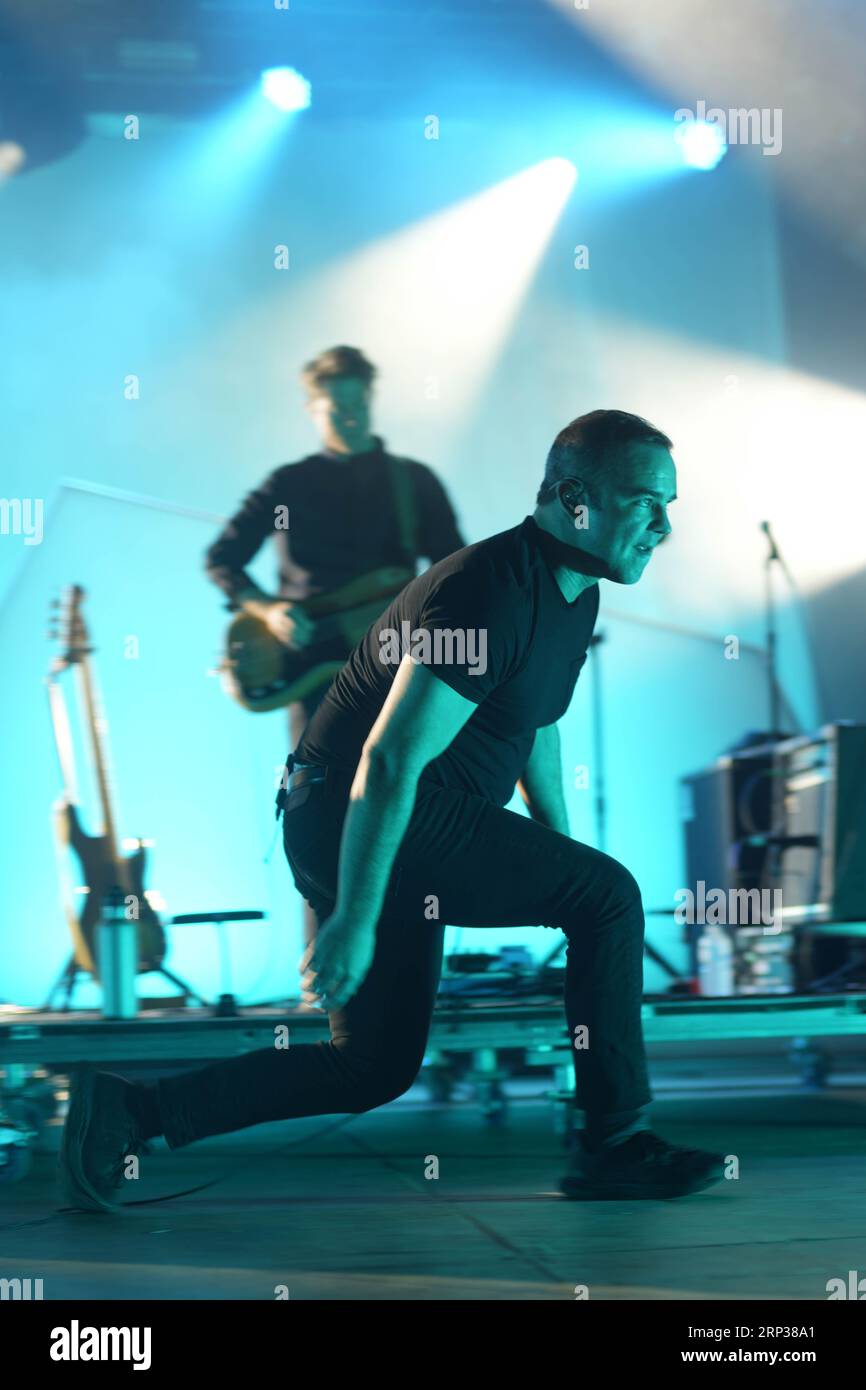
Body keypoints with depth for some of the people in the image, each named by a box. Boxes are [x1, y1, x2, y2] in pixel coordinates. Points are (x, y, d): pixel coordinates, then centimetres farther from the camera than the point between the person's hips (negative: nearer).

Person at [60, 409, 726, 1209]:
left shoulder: (572, 594, 11)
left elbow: (538, 725, 26)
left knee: (376, 1068, 13)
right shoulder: (496, 591, -21)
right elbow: (390, 762, -25)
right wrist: (354, 920, -24)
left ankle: (131, 1109, 12)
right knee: (608, 894, -11)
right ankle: (615, 1145, -2)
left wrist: (561, 860, 26)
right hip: (361, 823, -10)